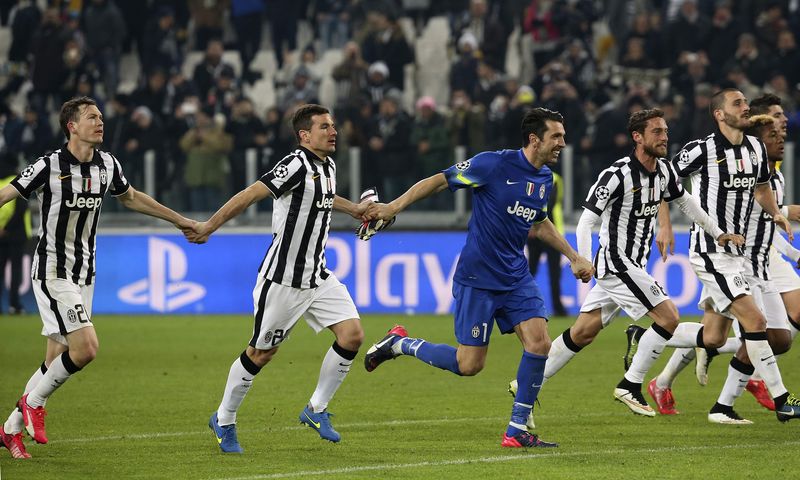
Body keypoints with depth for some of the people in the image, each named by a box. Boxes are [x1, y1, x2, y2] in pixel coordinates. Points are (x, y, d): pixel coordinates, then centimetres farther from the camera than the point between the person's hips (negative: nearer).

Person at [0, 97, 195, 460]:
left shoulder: (107, 165, 4)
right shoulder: (50, 167, -14)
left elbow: (130, 197, 24)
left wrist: (179, 220, 30)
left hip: (84, 275, 7)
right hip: (53, 271, -7)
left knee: (58, 360, 6)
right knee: (86, 347, -19)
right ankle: (33, 402, 2)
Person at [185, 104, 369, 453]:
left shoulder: (328, 167, 9)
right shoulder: (297, 165, -18)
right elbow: (250, 195, -20)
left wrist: (355, 209, 40)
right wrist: (209, 227, -21)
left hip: (318, 277, 8)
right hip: (282, 279, -8)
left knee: (352, 335, -5)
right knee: (261, 353, 1)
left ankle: (316, 410, 10)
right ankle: (223, 420, 20)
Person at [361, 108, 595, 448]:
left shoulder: (545, 178, 7)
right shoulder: (495, 164, -16)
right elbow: (440, 180, -9)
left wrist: (574, 258, 23)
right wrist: (394, 206, -13)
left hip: (515, 277, 7)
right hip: (477, 278, -7)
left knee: (539, 343, -11)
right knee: (469, 365, -5)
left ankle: (517, 430, 1)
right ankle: (399, 343, 18)